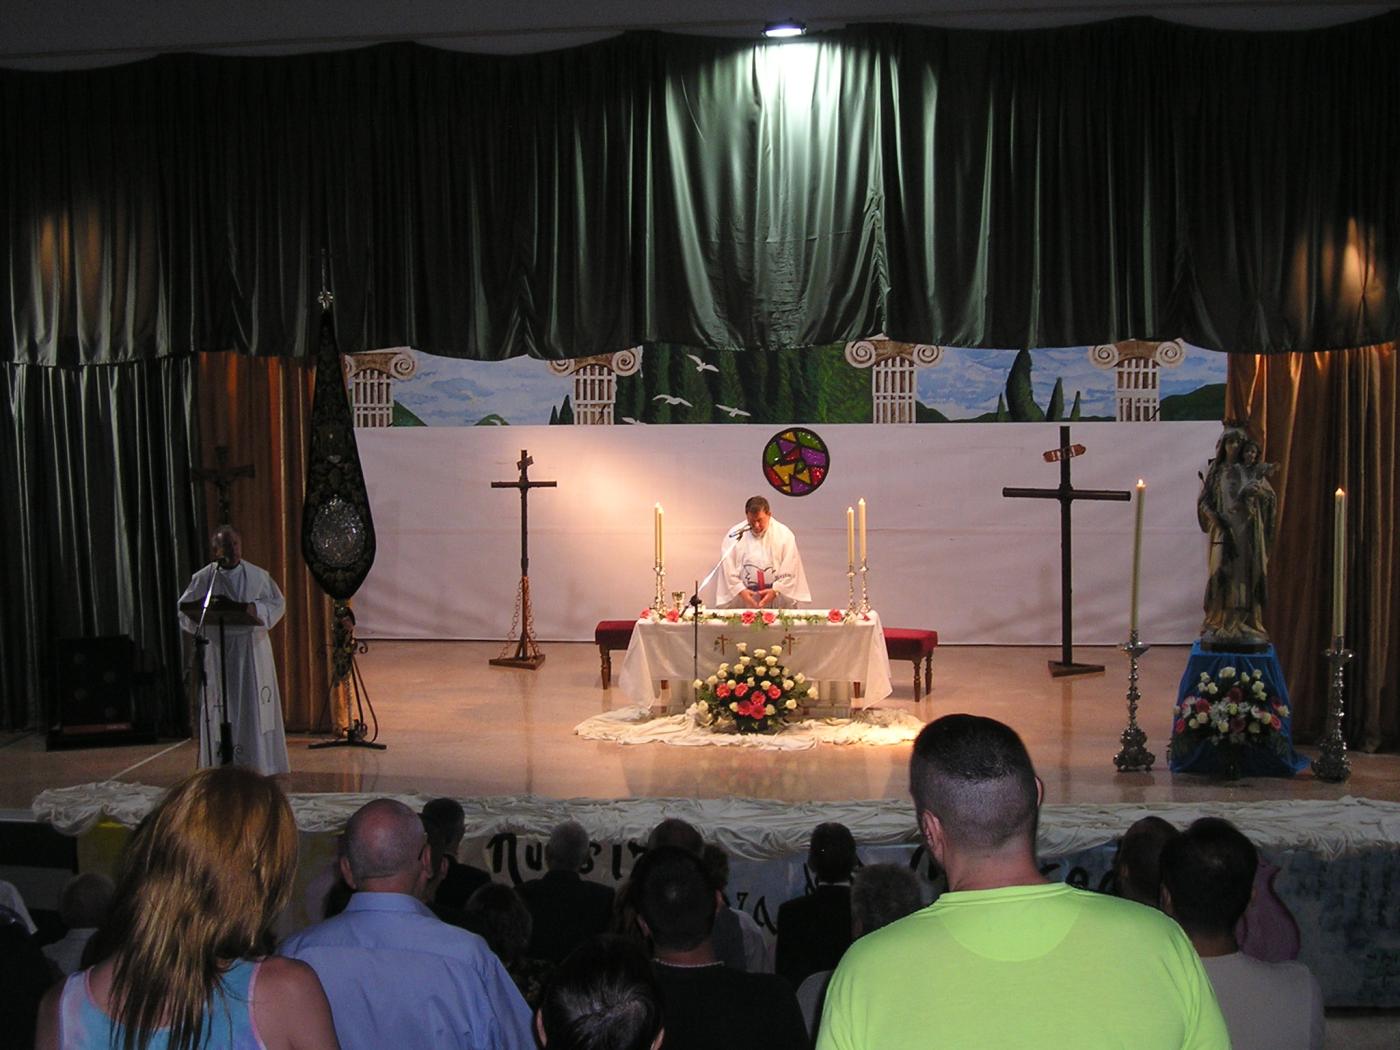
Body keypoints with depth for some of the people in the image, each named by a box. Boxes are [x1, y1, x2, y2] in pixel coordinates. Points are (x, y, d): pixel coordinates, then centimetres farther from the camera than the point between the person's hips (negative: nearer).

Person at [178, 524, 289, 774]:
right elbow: (184, 611, 3)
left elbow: (278, 603, 7)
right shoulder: (202, 579, 3)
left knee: (257, 705, 3)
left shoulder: (258, 575, 6)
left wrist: (256, 608, -12)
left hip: (253, 650, 1)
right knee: (221, 708, 0)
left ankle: (262, 764, 12)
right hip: (218, 651, -1)